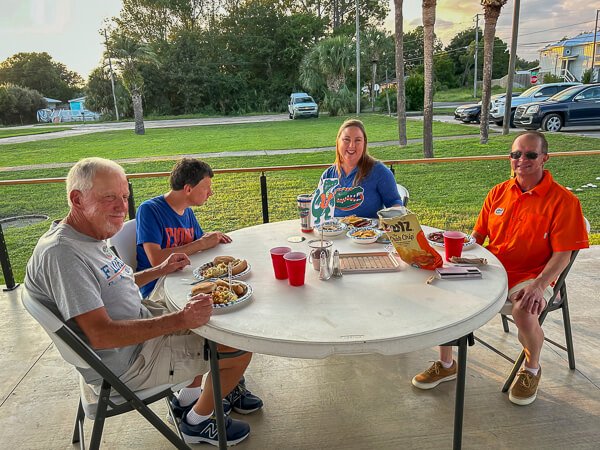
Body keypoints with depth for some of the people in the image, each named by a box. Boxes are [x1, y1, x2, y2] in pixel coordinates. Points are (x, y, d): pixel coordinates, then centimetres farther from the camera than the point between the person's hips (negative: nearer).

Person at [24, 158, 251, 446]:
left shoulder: (89, 237, 5)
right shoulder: (61, 252, -27)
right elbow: (101, 335, -32)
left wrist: (160, 270, 8)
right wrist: (179, 320, -35)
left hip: (140, 329, 10)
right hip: (126, 364, -10)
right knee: (240, 349, -9)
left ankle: (189, 398, 27)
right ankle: (197, 423, 16)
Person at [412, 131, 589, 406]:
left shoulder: (563, 200, -6)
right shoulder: (498, 192, 9)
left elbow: (562, 255, -10)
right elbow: (478, 236, 12)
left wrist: (538, 286, -25)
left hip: (531, 275, -4)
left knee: (524, 312, -34)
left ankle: (531, 369, 5)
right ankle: (446, 365, 5)